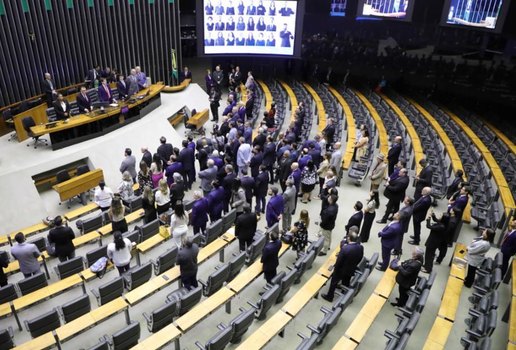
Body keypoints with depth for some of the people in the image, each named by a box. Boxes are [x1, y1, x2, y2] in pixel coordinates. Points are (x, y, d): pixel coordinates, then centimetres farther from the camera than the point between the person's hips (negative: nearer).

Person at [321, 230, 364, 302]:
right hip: (351, 270, 5)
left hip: (341, 270, -5)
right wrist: (353, 265, 14)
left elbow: (339, 261, -24)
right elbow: (360, 258, -2)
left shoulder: (345, 248, -35)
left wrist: (335, 267, -5)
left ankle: (329, 296, 33)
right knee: (346, 284, 27)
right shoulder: (361, 247, -18)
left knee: (334, 283, 17)